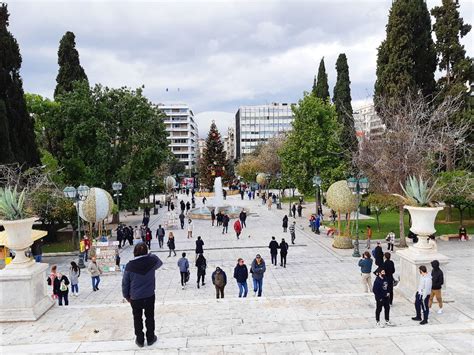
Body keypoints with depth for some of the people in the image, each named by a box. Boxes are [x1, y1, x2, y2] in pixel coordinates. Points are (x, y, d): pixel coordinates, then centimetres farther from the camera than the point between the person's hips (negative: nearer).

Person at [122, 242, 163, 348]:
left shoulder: (130, 265, -14)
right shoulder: (151, 260, -14)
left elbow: (125, 283, -5)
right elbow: (159, 263, 11)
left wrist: (126, 296, 9)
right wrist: (151, 255, 17)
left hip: (135, 298, -1)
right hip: (149, 296, 1)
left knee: (137, 319, 17)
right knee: (150, 317, 18)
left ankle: (140, 340, 27)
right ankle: (150, 338, 28)